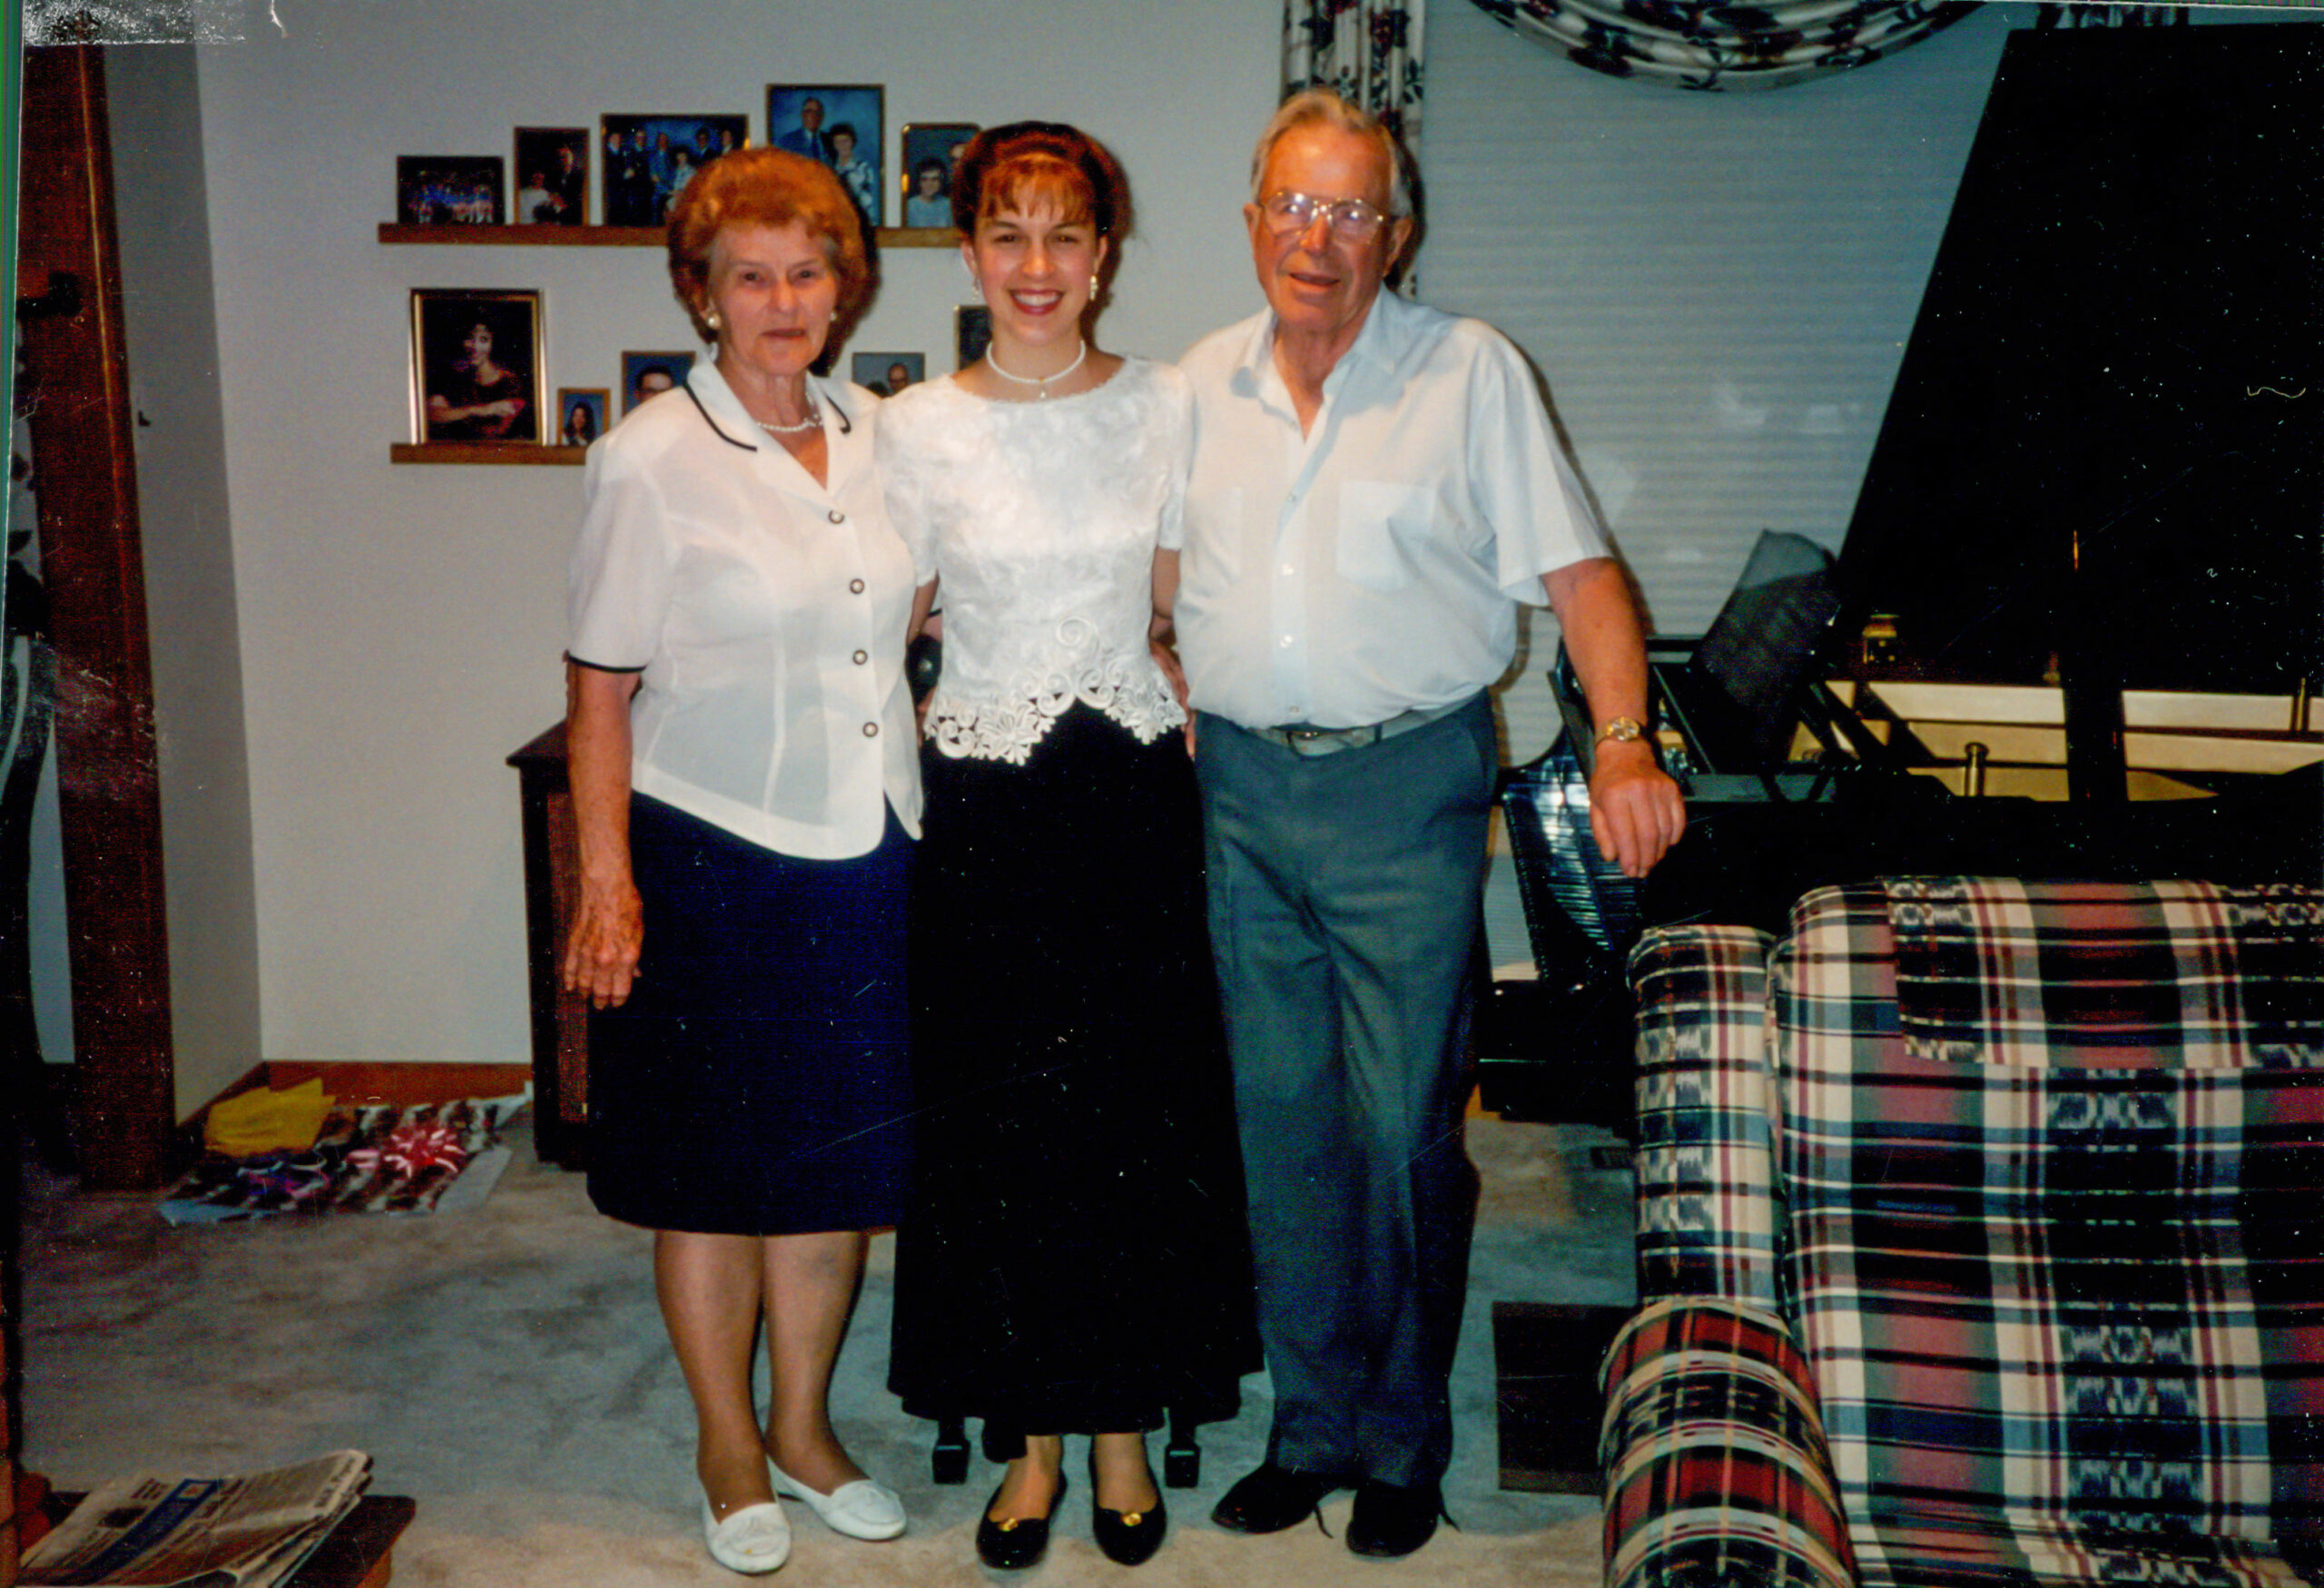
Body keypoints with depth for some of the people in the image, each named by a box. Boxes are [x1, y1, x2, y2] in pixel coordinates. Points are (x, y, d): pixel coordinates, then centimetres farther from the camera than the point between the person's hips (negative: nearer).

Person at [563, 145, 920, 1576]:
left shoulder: (874, 435, 7)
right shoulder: (652, 459, -9)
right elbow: (600, 688, -8)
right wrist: (606, 880, -12)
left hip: (863, 852, 5)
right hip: (712, 852, -4)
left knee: (840, 1153, 13)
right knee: (717, 1167, 9)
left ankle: (804, 1427, 32)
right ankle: (729, 1449, 28)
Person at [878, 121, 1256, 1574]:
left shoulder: (1166, 407, 3)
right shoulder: (917, 428, -1)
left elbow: (1182, 621, 8)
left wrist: (1202, 766, 3)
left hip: (1133, 797, 1)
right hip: (982, 803, 0)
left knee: (1139, 1116, 6)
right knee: (995, 1119, 6)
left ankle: (1124, 1426, 24)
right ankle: (1033, 1435, 23)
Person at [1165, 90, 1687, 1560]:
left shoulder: (1472, 372, -1)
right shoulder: (1204, 383, 11)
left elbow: (1579, 569, -5)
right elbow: (1168, 572, 21)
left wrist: (1625, 742, -18)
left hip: (1405, 788, -4)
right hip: (1240, 785, 4)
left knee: (1405, 1128, 0)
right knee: (1282, 1121, 9)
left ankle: (1405, 1441, 18)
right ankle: (1312, 1423, 23)